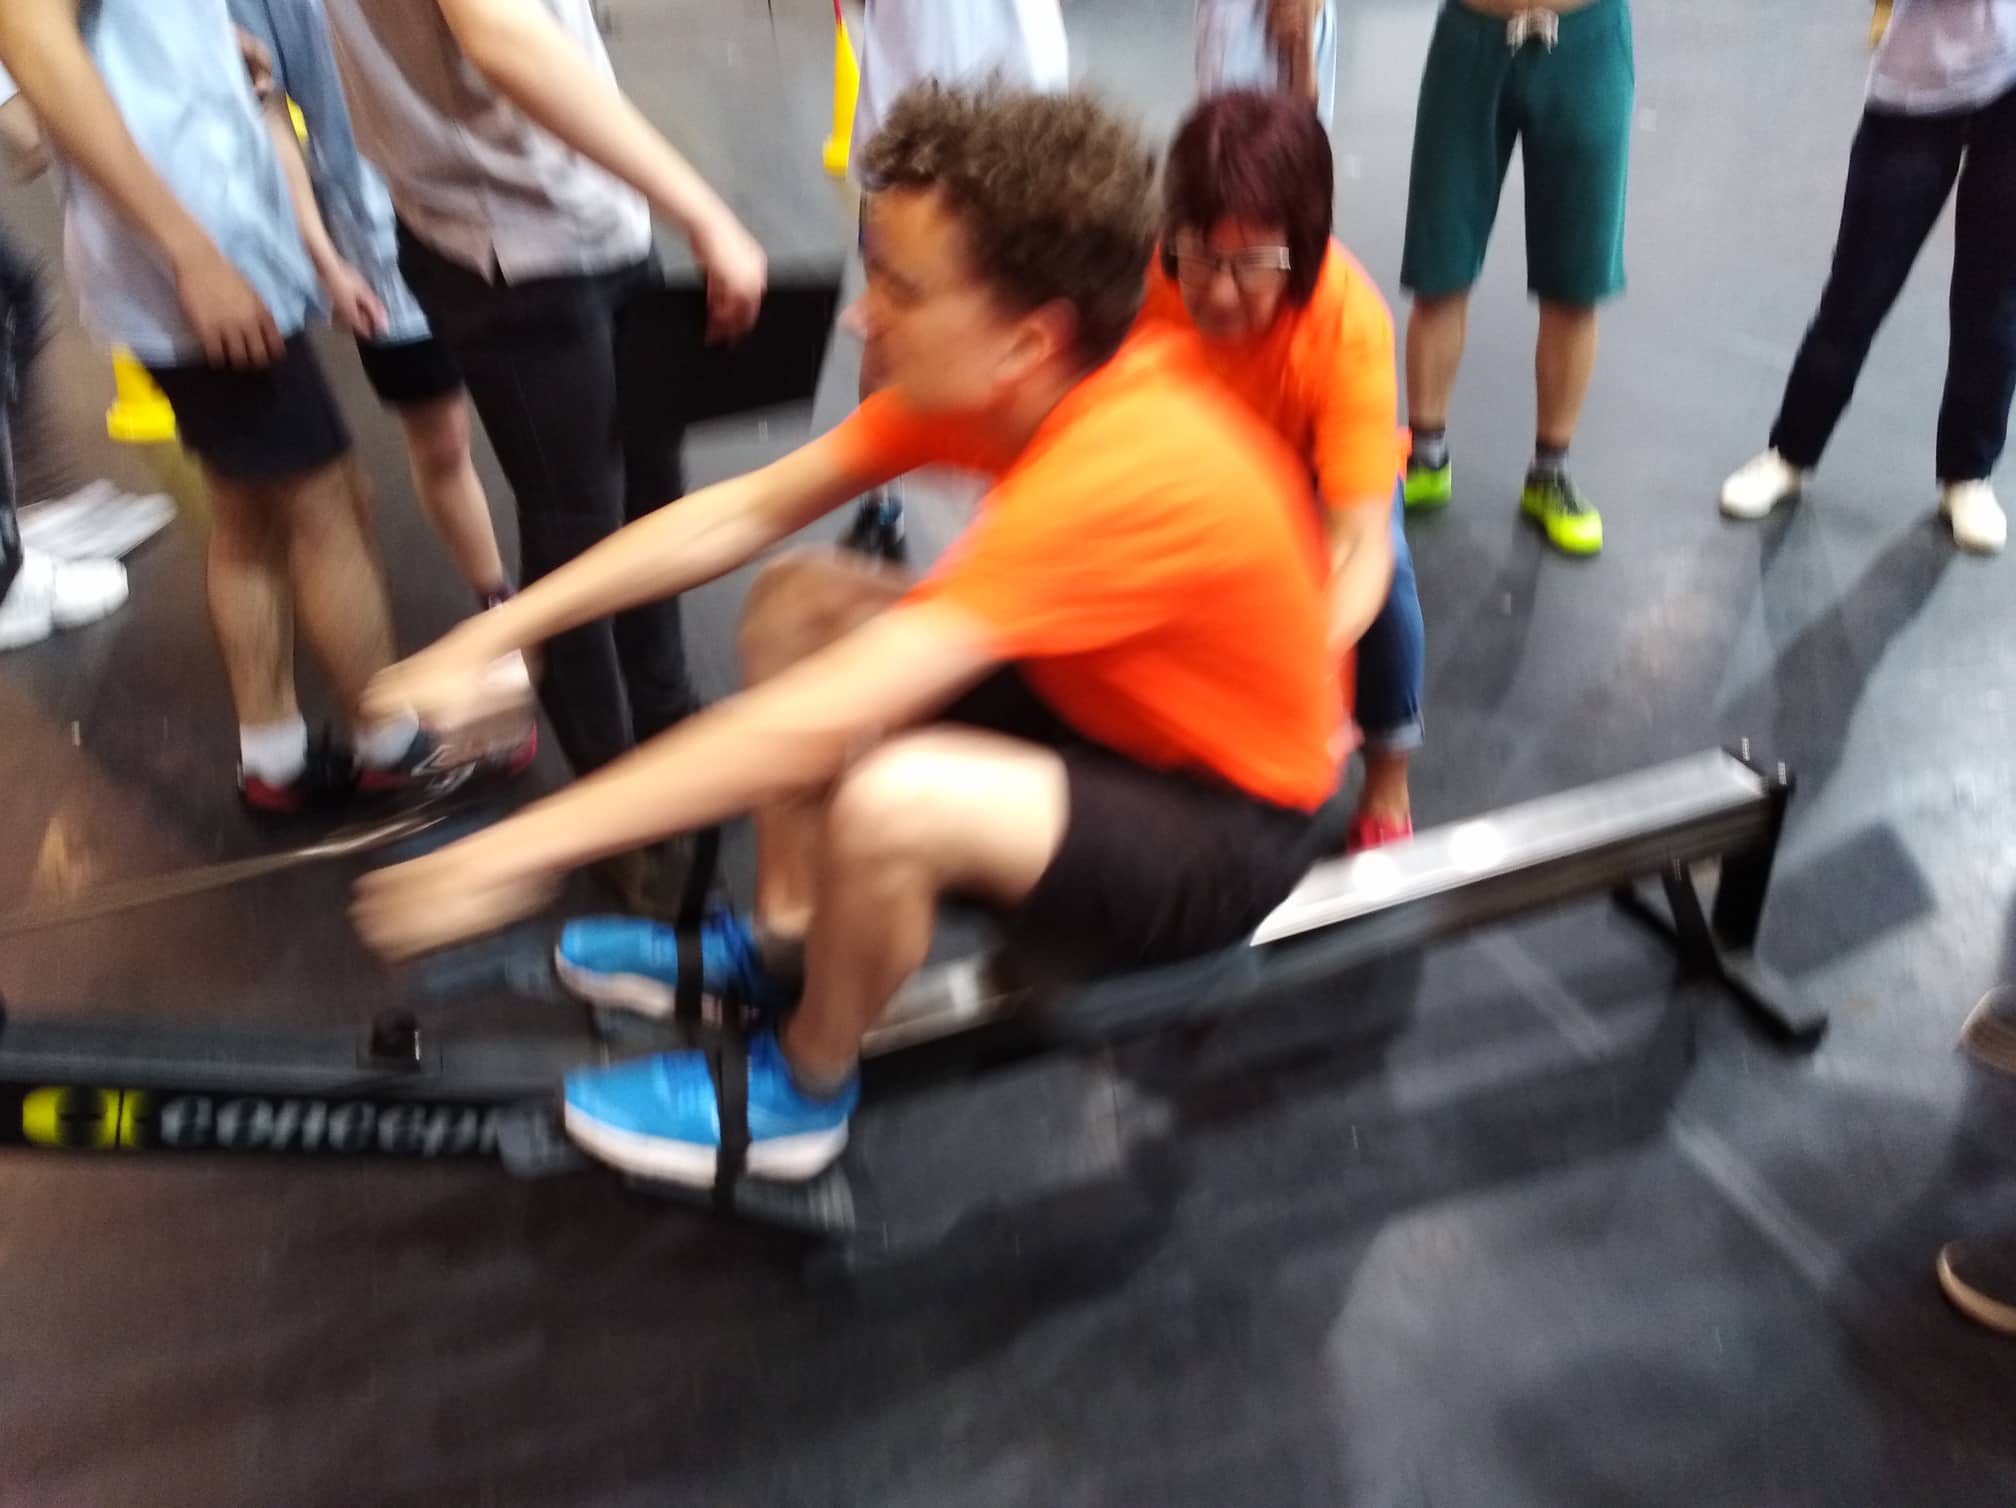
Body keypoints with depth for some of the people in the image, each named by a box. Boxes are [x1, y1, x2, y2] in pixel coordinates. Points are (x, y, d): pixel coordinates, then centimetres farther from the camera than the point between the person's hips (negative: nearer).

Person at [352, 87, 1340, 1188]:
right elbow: (743, 513, -8)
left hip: (1222, 823, -8)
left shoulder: (1116, 475, -36)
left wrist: (516, 850, -31)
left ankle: (802, 1089, -1)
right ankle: (779, 947, 15)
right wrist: (487, 639, -11)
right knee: (798, 604, 3)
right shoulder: (993, 379, -11)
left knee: (886, 805, -33)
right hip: (1100, 703, 8)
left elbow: (812, 730, -38)